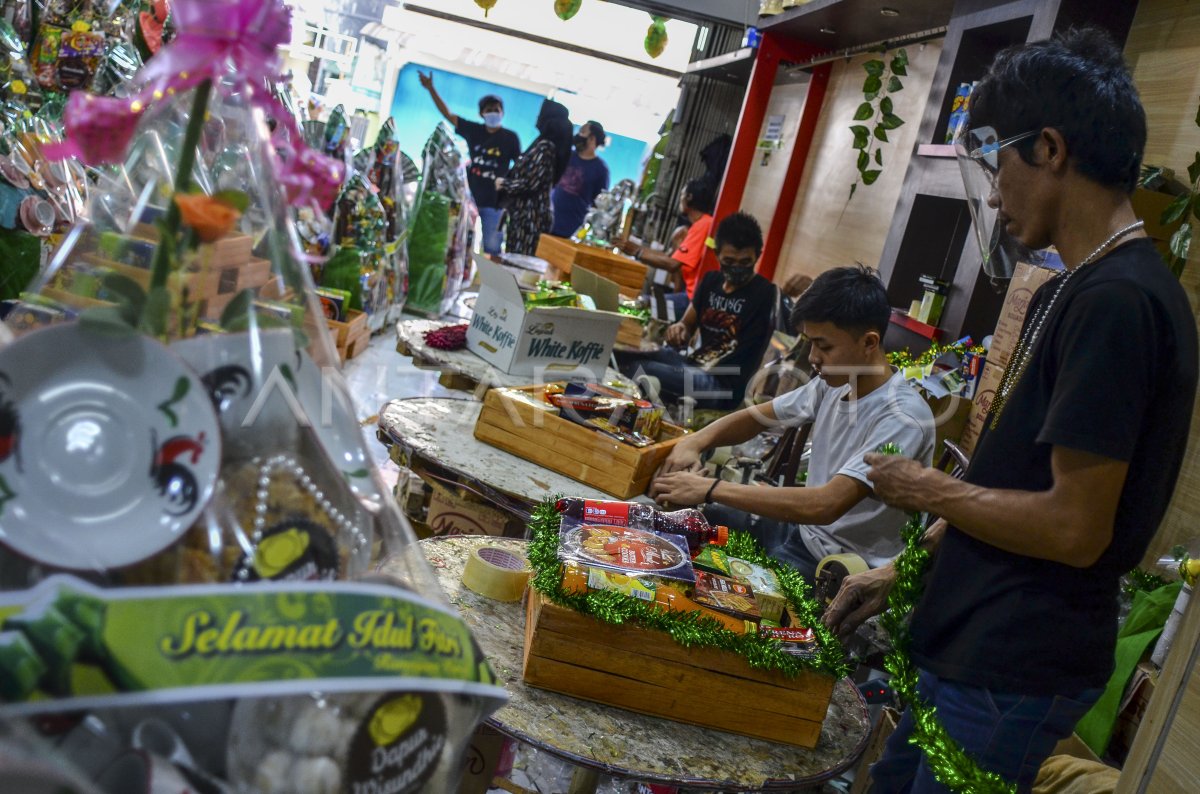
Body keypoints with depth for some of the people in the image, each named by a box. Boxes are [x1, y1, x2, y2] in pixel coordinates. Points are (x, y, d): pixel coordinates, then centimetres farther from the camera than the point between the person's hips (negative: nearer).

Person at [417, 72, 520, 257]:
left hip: (494, 201, -3)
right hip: (470, 196, 3)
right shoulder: (473, 130, 3)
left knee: (492, 246, -2)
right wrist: (431, 89, -2)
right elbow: (448, 114, 4)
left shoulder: (510, 137, -3)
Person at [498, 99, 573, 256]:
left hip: (528, 215, -9)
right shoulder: (546, 145, 14)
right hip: (530, 214, 9)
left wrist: (503, 184, -5)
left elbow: (530, 183, -19)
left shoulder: (544, 147, -14)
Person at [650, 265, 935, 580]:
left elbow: (825, 506, -35)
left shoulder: (903, 418, -27)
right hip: (801, 525, 8)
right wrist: (695, 441, -12)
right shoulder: (834, 383, -2)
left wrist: (710, 489, -32)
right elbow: (756, 416, 9)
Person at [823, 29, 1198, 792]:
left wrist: (930, 490, -10)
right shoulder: (1069, 292, 9)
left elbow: (1075, 526, -24)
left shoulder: (1116, 300, -22)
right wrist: (901, 570, 12)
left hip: (1013, 674, -9)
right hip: (972, 647, 9)